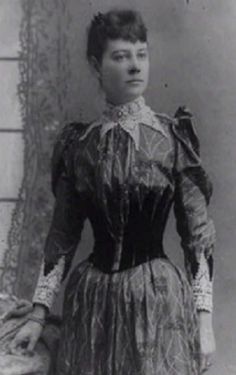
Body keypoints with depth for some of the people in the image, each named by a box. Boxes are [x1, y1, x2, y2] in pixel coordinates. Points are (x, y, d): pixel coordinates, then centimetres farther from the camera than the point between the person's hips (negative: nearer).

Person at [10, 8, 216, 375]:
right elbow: (63, 235, 6)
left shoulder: (173, 137, -4)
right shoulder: (77, 143, 1)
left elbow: (197, 234, -3)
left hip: (160, 299, -1)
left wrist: (204, 318, -7)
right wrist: (38, 313, 4)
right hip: (92, 302, 2)